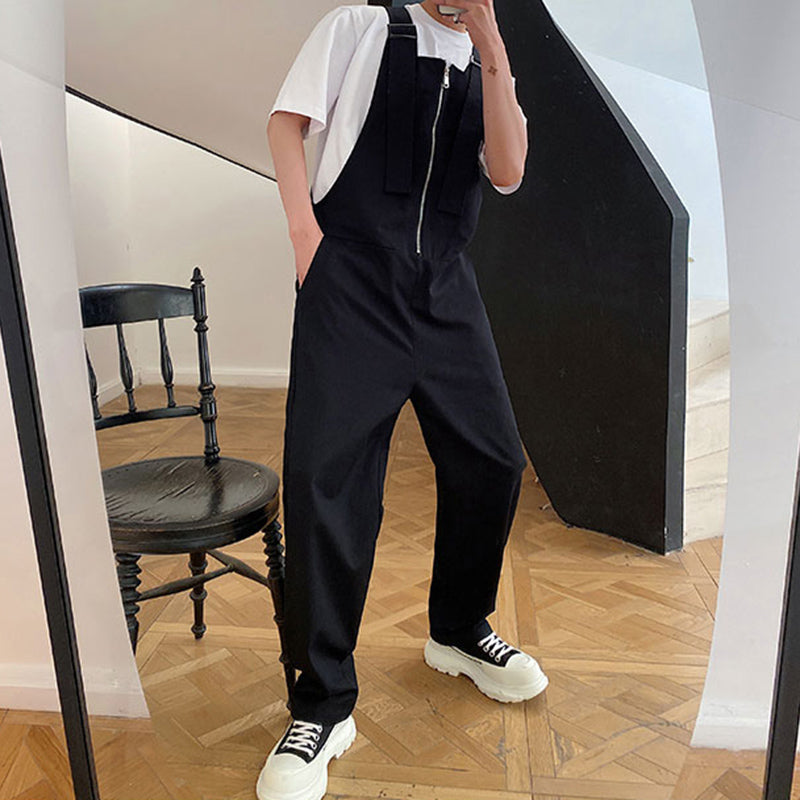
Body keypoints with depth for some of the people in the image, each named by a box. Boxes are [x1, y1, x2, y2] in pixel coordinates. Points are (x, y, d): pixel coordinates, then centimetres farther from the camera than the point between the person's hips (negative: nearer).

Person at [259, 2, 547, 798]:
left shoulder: (488, 69, 22)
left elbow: (507, 172, 6)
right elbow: (287, 121, 7)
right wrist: (304, 227, -7)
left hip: (445, 285, 5)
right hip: (351, 274, -4)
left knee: (491, 461, 2)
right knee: (326, 473, -12)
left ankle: (458, 630, 27)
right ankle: (323, 705, 0)